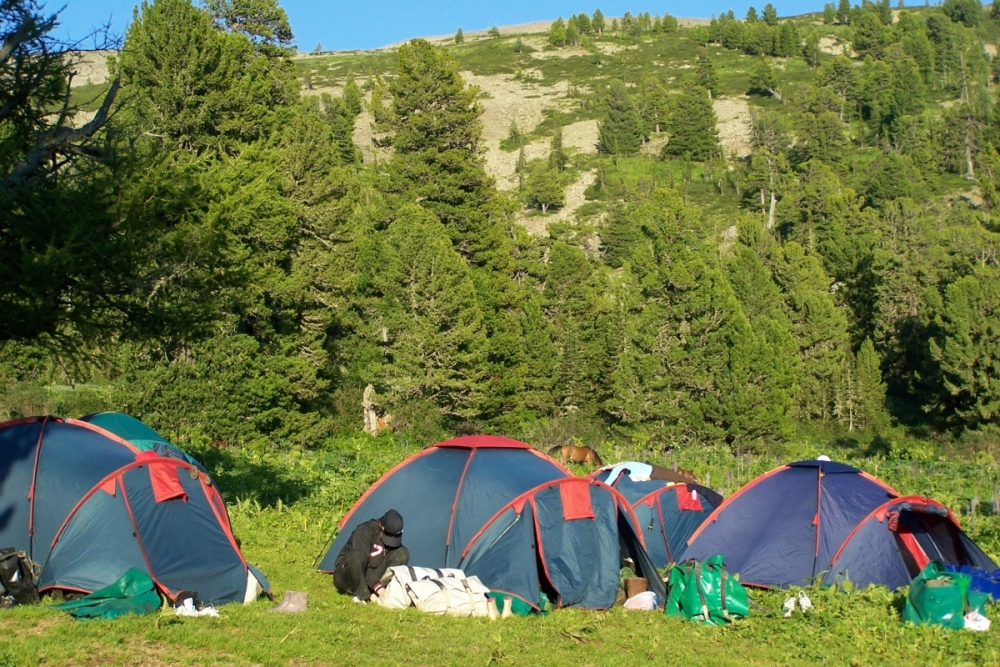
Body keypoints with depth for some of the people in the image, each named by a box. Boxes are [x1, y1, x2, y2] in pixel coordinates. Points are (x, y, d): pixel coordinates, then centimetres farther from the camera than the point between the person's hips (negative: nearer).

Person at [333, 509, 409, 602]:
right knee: (356, 556, -39)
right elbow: (361, 561, -30)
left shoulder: (394, 537, -5)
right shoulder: (364, 531, -23)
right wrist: (377, 586, -38)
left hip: (372, 576, 5)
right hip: (345, 578, -5)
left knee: (402, 553, -13)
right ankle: (362, 595, -23)